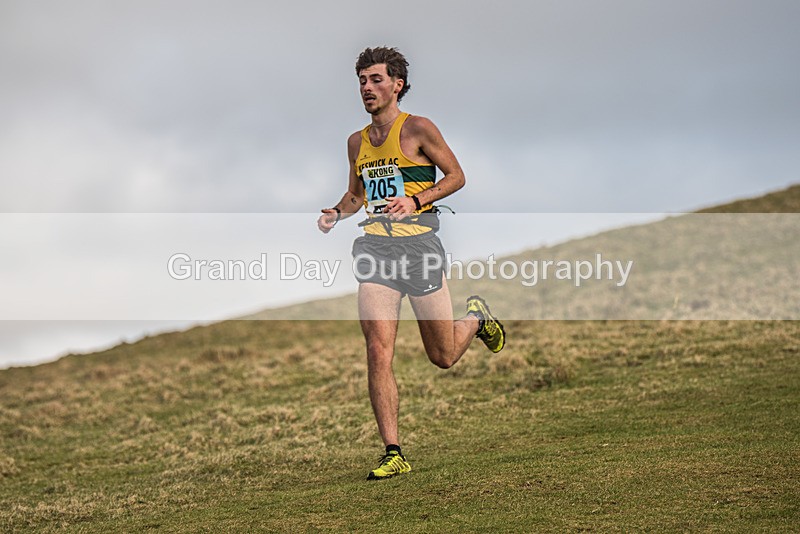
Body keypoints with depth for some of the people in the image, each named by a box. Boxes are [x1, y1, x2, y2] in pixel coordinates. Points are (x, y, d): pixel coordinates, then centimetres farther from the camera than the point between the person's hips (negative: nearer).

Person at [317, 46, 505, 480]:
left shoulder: (418, 130, -3)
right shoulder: (357, 142, 14)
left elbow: (456, 177, 1)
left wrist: (415, 201, -14)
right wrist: (336, 212, 5)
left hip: (418, 243, -4)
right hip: (375, 245, 4)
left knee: (443, 357, 8)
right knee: (378, 352, -12)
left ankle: (476, 316, 43)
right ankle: (393, 454, -7)